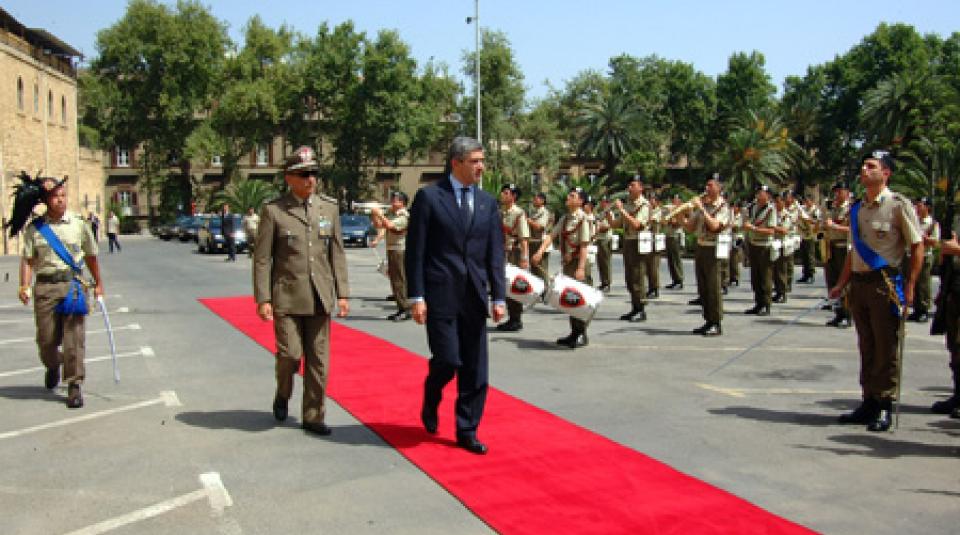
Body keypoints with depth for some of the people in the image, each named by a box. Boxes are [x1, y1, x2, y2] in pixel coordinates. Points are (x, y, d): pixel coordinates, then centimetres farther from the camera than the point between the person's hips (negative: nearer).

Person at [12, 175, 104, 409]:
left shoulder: (78, 223, 6)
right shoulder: (34, 228, 5)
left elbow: (91, 256, 15)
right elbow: (28, 259, 4)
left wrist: (98, 283, 19)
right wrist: (24, 286, -9)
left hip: (74, 284, -1)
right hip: (44, 286, 1)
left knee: (74, 337, -6)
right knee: (46, 337, 7)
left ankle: (74, 386, 2)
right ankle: (52, 366, 40)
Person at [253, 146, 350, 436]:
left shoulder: (329, 207, 7)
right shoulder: (273, 210, -3)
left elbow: (337, 253, 9)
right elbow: (262, 259, -2)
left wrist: (342, 293, 5)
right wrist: (263, 299, -7)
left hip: (320, 298, 3)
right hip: (287, 297, -3)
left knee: (319, 360, 5)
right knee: (290, 353, -5)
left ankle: (313, 417, 17)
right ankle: (283, 396, 26)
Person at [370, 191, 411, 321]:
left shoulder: (404, 216, -11)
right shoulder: (390, 213, 16)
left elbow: (390, 225, -24)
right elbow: (379, 226, 16)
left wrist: (379, 214, -17)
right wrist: (374, 217, 1)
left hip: (400, 251, -9)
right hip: (391, 249, 9)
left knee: (400, 280, -8)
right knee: (394, 279, 11)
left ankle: (405, 309, -5)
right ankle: (401, 309, 18)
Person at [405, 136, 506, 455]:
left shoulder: (487, 202, 10)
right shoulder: (429, 197, -3)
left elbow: (495, 253, 9)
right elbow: (415, 251, -4)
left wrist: (499, 297, 1)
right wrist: (416, 297, -10)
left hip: (474, 297, 4)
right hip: (440, 294, -4)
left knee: (475, 369, 5)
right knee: (447, 360, -6)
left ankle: (466, 431, 18)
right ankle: (431, 402, 27)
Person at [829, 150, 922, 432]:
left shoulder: (899, 204, -7)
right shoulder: (857, 208, 12)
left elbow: (917, 247, -7)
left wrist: (909, 287, -12)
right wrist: (841, 284, 16)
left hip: (886, 284, -7)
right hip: (859, 282, 7)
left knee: (887, 348, 1)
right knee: (866, 347, 13)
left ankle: (885, 407, 11)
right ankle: (869, 402, 23)